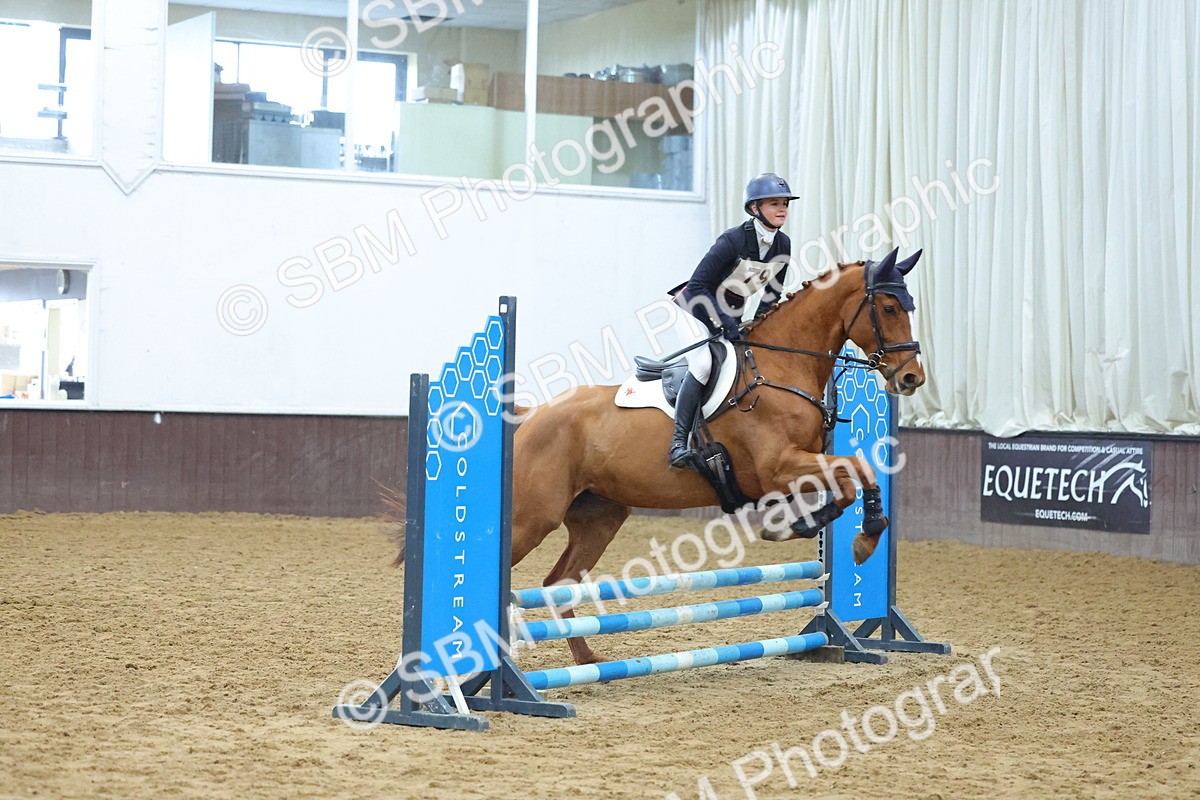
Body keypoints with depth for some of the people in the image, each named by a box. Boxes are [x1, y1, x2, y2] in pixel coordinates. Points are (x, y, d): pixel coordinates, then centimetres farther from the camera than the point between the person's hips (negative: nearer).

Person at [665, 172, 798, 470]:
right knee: (703, 363, -29)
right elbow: (698, 286, -27)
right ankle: (679, 443, -30)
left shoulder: (783, 245, -6)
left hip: (730, 313, 8)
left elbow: (773, 293, 7)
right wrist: (726, 325, -30)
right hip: (694, 308, -8)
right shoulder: (733, 240, -26)